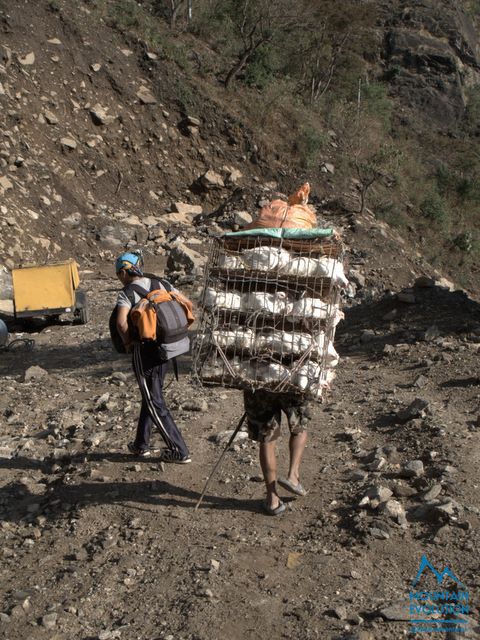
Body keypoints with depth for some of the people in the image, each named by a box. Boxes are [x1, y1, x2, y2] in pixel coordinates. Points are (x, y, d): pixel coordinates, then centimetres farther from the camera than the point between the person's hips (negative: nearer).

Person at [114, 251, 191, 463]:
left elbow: (121, 321, -28)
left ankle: (179, 451, 5)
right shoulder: (161, 284, 7)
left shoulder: (127, 293, -11)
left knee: (155, 404, 3)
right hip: (165, 349, 7)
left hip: (144, 352, -6)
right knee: (150, 397, 21)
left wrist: (128, 342, -10)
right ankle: (141, 444, 31)